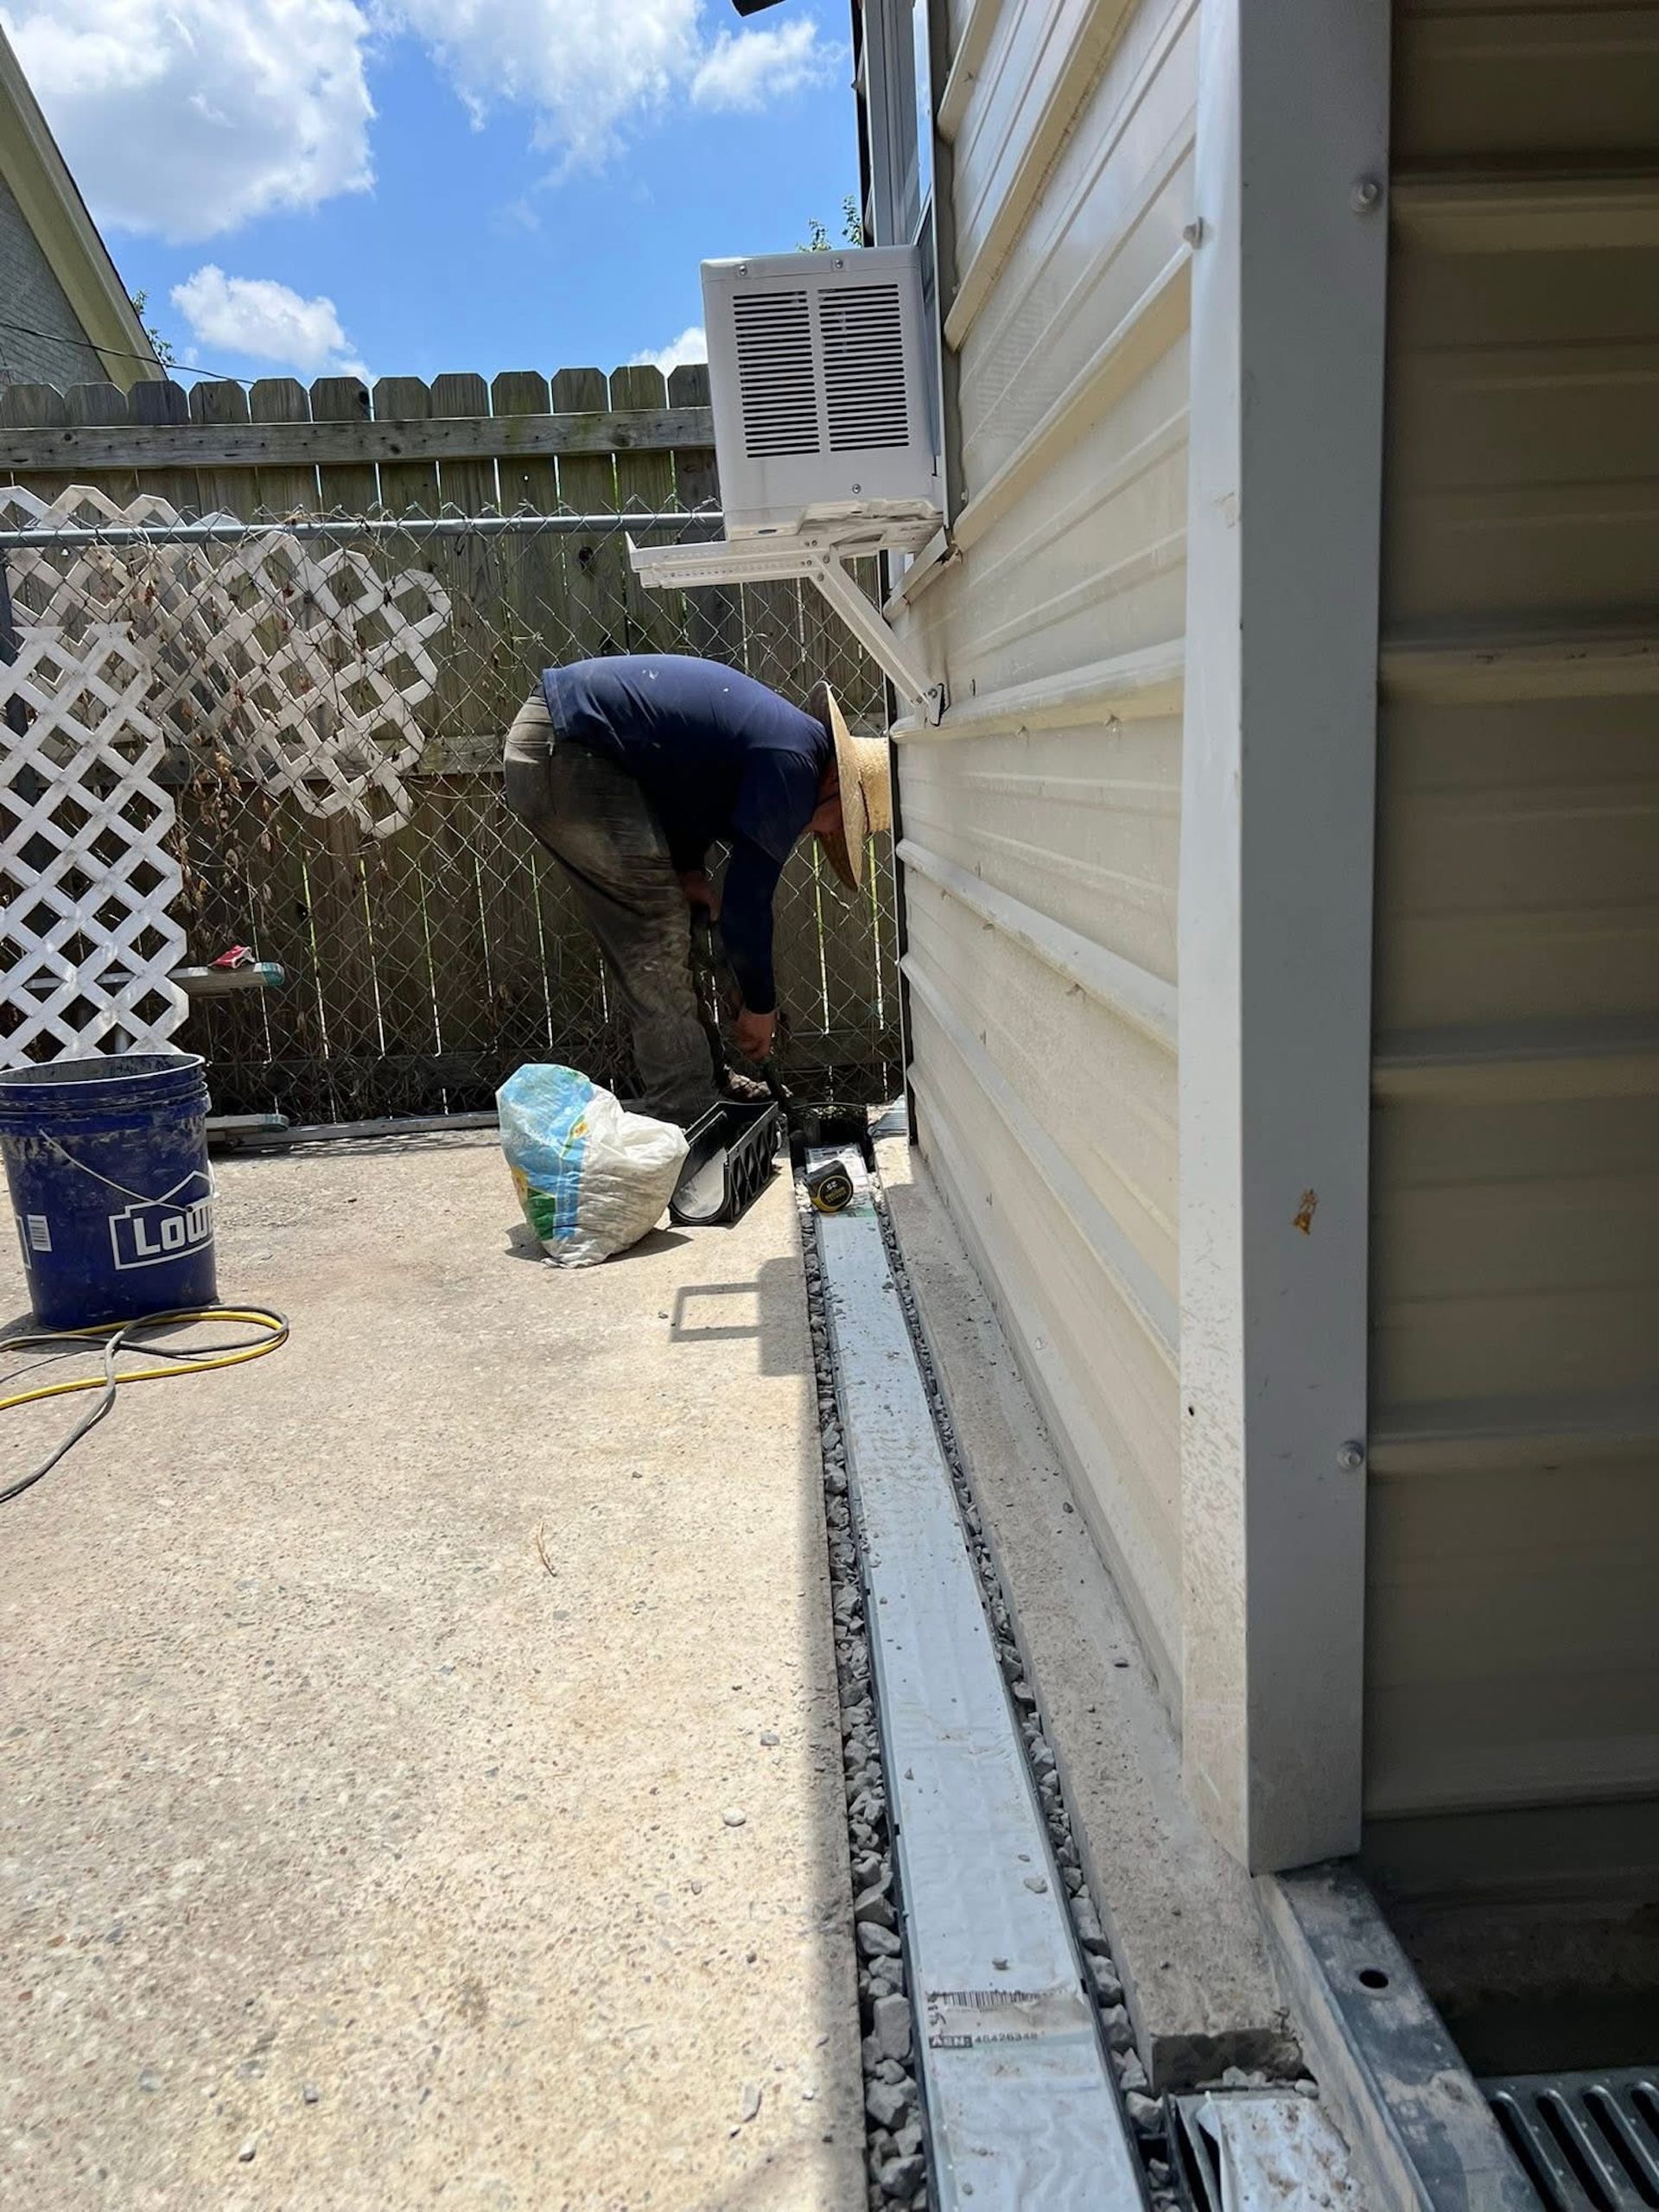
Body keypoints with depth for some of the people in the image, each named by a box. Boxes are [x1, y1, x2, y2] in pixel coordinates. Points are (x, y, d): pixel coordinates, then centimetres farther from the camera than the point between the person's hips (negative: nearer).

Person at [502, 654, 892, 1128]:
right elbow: (747, 901, -12)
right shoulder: (792, 768, -15)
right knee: (655, 936, -8)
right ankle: (686, 1119, -5)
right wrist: (761, 1006, 1)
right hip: (565, 754, -10)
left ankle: (702, 1086, 21)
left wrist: (688, 868, 9)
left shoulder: (787, 731, 14)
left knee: (656, 925, 13)